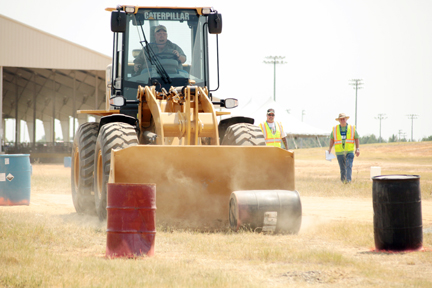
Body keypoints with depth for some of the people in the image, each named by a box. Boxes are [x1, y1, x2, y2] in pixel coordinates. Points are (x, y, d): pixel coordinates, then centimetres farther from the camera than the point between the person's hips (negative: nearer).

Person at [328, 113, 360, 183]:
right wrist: (330, 148, -1)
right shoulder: (335, 129, 8)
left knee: (349, 166, -17)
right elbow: (332, 139, 13)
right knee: (342, 168, 3)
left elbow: (356, 139, 7)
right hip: (340, 152, 2)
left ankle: (348, 180, -25)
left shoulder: (352, 128, 5)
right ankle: (343, 180, 15)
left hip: (349, 152, -1)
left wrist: (357, 149, -3)